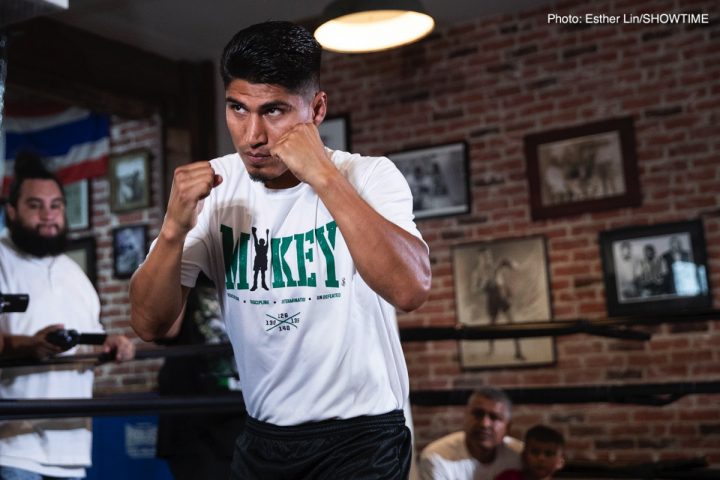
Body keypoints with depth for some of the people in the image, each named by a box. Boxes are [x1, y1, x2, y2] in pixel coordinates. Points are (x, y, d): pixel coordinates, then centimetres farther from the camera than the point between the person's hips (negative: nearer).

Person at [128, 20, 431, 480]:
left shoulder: (369, 176, -14)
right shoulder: (212, 186, -4)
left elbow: (411, 289, -31)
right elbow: (150, 325, -8)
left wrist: (323, 176, -33)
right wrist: (174, 228, -24)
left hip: (362, 433, -4)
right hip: (262, 436, 4)